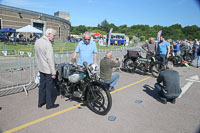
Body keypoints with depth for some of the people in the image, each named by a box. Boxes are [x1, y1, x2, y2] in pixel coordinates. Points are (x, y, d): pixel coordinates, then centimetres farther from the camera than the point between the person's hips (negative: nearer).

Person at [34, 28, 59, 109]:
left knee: (42, 85, 18)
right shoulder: (48, 44, -21)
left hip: (41, 68, 8)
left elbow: (37, 56, 12)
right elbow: (50, 59, -23)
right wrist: (53, 72, -19)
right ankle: (49, 104, 18)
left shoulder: (37, 41, 6)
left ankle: (41, 102, 31)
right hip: (48, 69, -8)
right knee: (49, 87, 5)